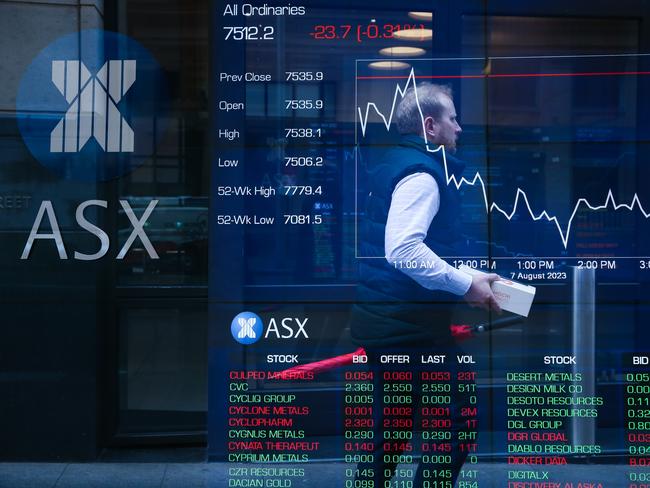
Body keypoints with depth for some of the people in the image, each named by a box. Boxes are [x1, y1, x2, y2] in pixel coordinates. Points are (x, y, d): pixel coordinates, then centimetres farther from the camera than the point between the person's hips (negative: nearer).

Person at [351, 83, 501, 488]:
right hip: (411, 324, -10)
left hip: (387, 318, 10)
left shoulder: (395, 163, 16)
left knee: (391, 429, 17)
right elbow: (404, 250, -29)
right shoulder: (422, 172, -15)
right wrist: (466, 285, -20)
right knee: (455, 422, -1)